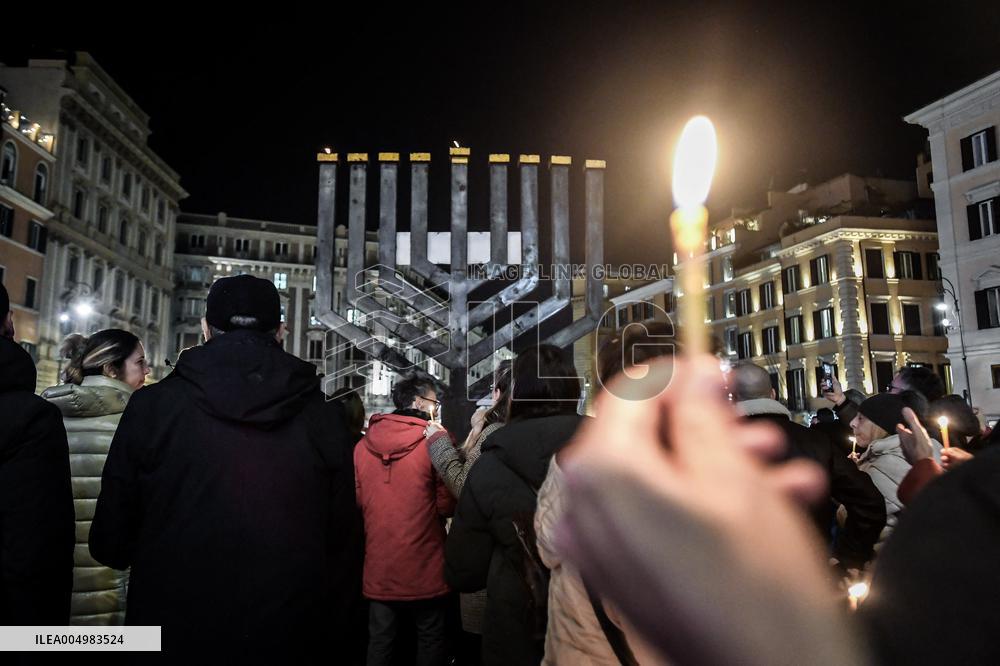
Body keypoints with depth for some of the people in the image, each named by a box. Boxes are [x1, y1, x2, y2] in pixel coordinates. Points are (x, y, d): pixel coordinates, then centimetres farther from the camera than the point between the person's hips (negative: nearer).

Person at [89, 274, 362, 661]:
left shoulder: (152, 406, -10)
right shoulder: (326, 418, -7)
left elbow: (110, 542, -2)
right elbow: (344, 544, -3)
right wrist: (328, 635, 14)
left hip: (174, 633, -1)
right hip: (289, 641, 1)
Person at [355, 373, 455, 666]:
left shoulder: (363, 444, 1)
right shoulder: (436, 439, -12)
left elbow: (358, 501, 9)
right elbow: (447, 505, -11)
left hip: (379, 567, 4)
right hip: (424, 566, -4)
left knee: (380, 640, 16)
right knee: (430, 638, 13)